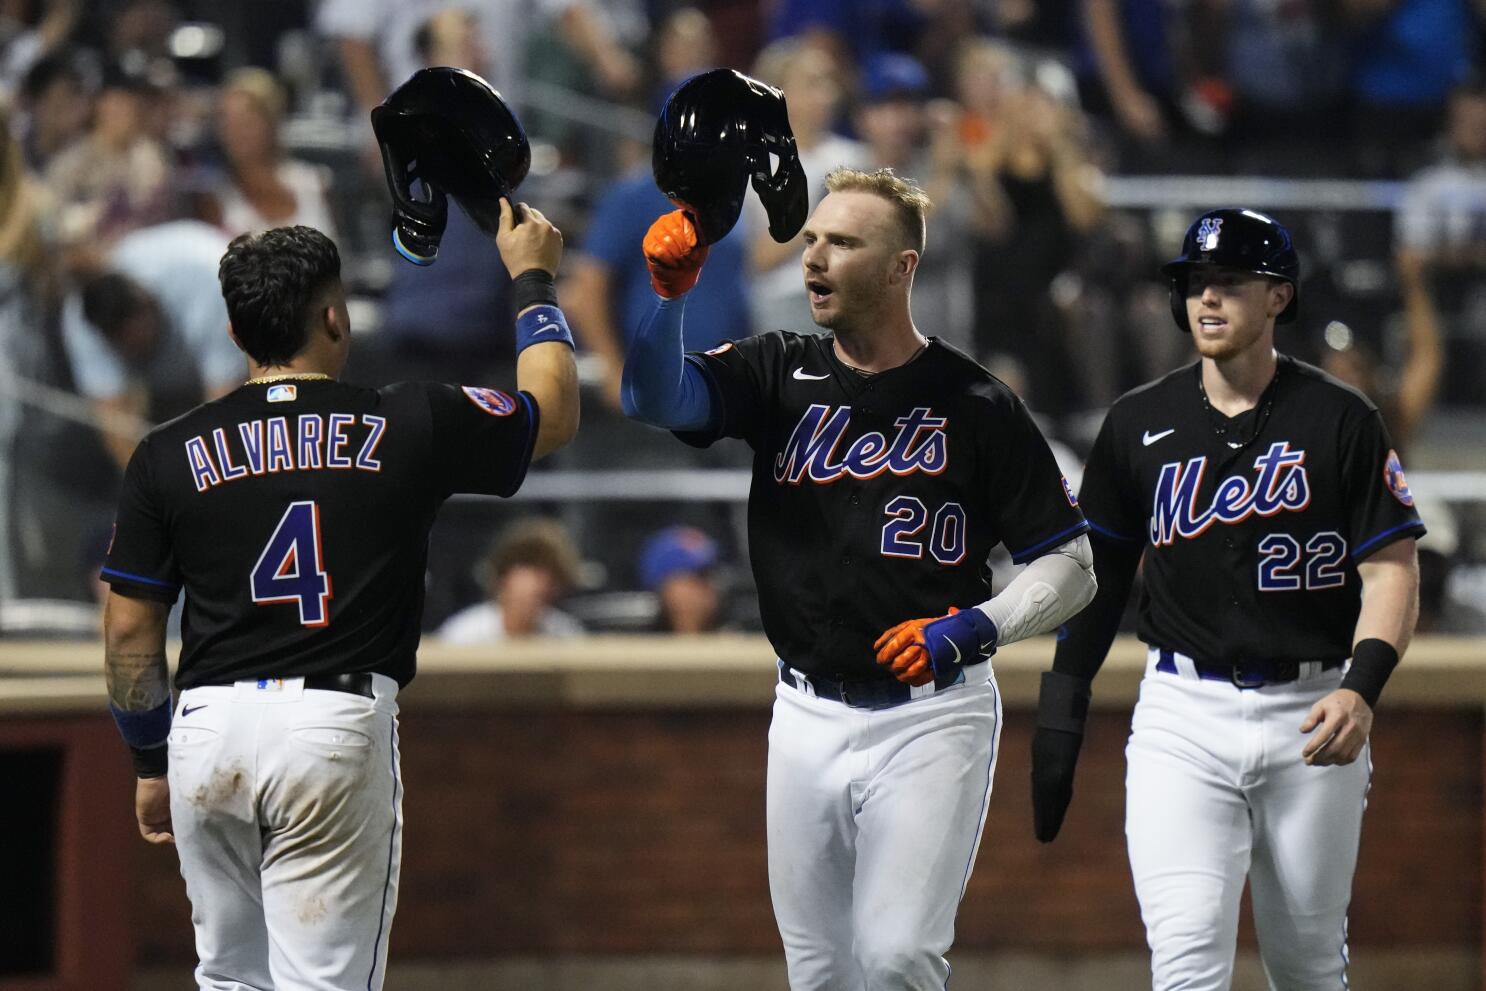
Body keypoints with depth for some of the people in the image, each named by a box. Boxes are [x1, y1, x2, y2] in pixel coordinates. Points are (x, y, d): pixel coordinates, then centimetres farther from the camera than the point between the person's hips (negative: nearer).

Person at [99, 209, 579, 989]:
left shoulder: (168, 456, 5)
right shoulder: (409, 426, 2)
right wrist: (534, 280, 34)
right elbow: (554, 414, 19)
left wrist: (150, 761, 20)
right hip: (338, 722, -2)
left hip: (207, 727, 3)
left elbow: (129, 633, 7)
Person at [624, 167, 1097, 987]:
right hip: (808, 715, 4)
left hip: (928, 717, -4)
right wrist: (669, 291, -26)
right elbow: (655, 397, -11)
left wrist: (971, 628, -15)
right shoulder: (780, 375, 6)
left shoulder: (974, 405, -4)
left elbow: (1068, 565, 0)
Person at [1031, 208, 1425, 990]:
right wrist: (1060, 715, 5)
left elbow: (1391, 571, -4)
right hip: (1182, 718, 1)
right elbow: (1095, 574, 12)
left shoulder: (1340, 421, -2)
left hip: (1308, 717, -1)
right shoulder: (1139, 425, 5)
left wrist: (1362, 689, -21)